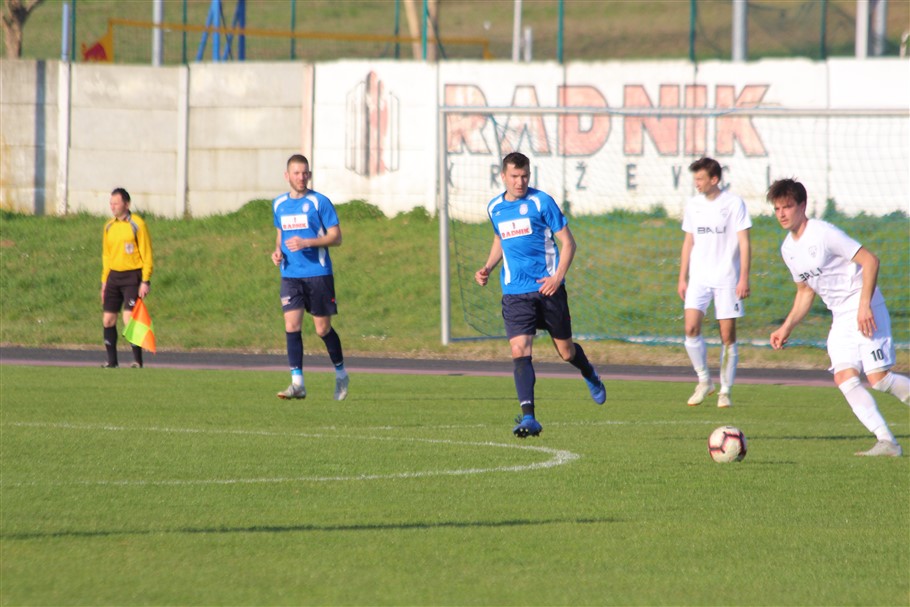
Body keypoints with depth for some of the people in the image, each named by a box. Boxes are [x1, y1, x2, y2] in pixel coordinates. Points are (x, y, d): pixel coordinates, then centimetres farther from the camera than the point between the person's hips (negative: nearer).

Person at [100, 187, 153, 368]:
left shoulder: (137, 224, -6)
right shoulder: (109, 226, 12)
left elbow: (147, 254, -7)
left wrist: (145, 281, -13)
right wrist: (104, 281, 15)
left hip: (132, 277, -6)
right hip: (113, 276, 6)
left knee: (129, 318, -15)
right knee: (108, 319, 3)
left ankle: (137, 360, -8)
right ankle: (111, 360, 12)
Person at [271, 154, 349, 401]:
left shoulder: (320, 202, -5)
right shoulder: (279, 204, 11)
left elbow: (336, 237, -6)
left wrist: (306, 242, -19)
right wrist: (277, 250, 4)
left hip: (318, 273, -4)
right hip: (290, 275, 4)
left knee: (323, 329, 3)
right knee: (291, 326, -9)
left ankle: (341, 373, 24)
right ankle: (297, 383, -8)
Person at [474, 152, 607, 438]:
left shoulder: (541, 202, -7)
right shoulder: (495, 208, 8)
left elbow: (568, 243, -4)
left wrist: (558, 277, -16)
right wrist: (488, 268, 11)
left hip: (548, 288, -3)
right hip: (515, 293, 3)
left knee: (566, 350, 10)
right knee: (519, 350, -16)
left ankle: (590, 376, 46)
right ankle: (528, 417, -20)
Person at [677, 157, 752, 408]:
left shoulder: (733, 203, -4)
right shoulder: (693, 205, 10)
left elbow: (744, 242, -5)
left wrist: (744, 279, -11)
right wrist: (682, 278, 13)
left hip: (727, 278, -3)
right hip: (699, 278, 3)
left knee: (728, 335, -2)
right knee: (691, 328, -14)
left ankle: (725, 391, 9)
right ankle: (704, 381, 4)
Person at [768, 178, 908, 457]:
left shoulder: (824, 233, -15)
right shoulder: (788, 249, 11)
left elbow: (870, 260, -17)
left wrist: (864, 305, -24)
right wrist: (787, 327, 16)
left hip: (866, 312, -7)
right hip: (840, 318, 7)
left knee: (878, 377, -16)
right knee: (844, 377, -12)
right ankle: (886, 442, -14)